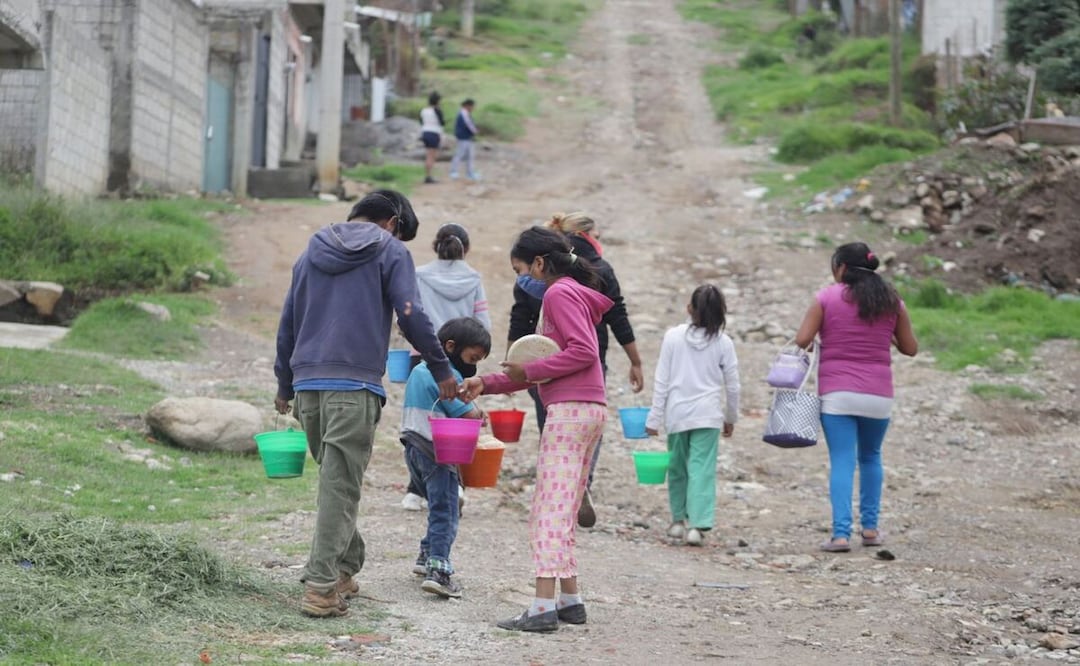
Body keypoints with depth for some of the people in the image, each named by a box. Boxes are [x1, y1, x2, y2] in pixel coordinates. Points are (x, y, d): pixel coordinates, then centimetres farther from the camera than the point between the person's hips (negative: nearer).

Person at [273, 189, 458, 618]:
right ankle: (321, 586, -11)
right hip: (355, 386, -6)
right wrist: (442, 371, 4)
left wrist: (285, 386, 28)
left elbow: (287, 322, 22)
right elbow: (411, 316, -6)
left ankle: (345, 568, 23)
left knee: (335, 478, 18)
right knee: (341, 486, -6)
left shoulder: (312, 252, 20)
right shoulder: (390, 251, 4)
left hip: (308, 382, 6)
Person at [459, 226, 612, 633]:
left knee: (550, 512, -11)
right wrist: (487, 384, 15)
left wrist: (530, 371, -12)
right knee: (561, 514, 14)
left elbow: (583, 352, -19)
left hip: (570, 411, -10)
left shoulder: (560, 293, -7)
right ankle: (570, 600, 15)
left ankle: (543, 607, -15)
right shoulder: (575, 294, 23)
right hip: (588, 411, 10)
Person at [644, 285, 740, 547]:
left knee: (677, 467, 15)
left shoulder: (673, 337, -2)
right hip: (708, 416, -1)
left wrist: (654, 417, 3)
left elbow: (662, 381, -2)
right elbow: (732, 386, 5)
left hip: (677, 414, 1)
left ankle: (679, 520, 24)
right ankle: (698, 524, -12)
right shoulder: (723, 343, -1)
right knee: (702, 469, -3)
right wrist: (731, 418, 19)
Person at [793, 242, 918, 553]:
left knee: (841, 462, -2)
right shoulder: (892, 301, 5)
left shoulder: (827, 298, -3)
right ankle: (870, 527, 21)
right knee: (870, 457, 21)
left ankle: (841, 533, -11)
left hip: (837, 393, -2)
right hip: (878, 394, 3)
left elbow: (802, 340, -9)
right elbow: (910, 348, 8)